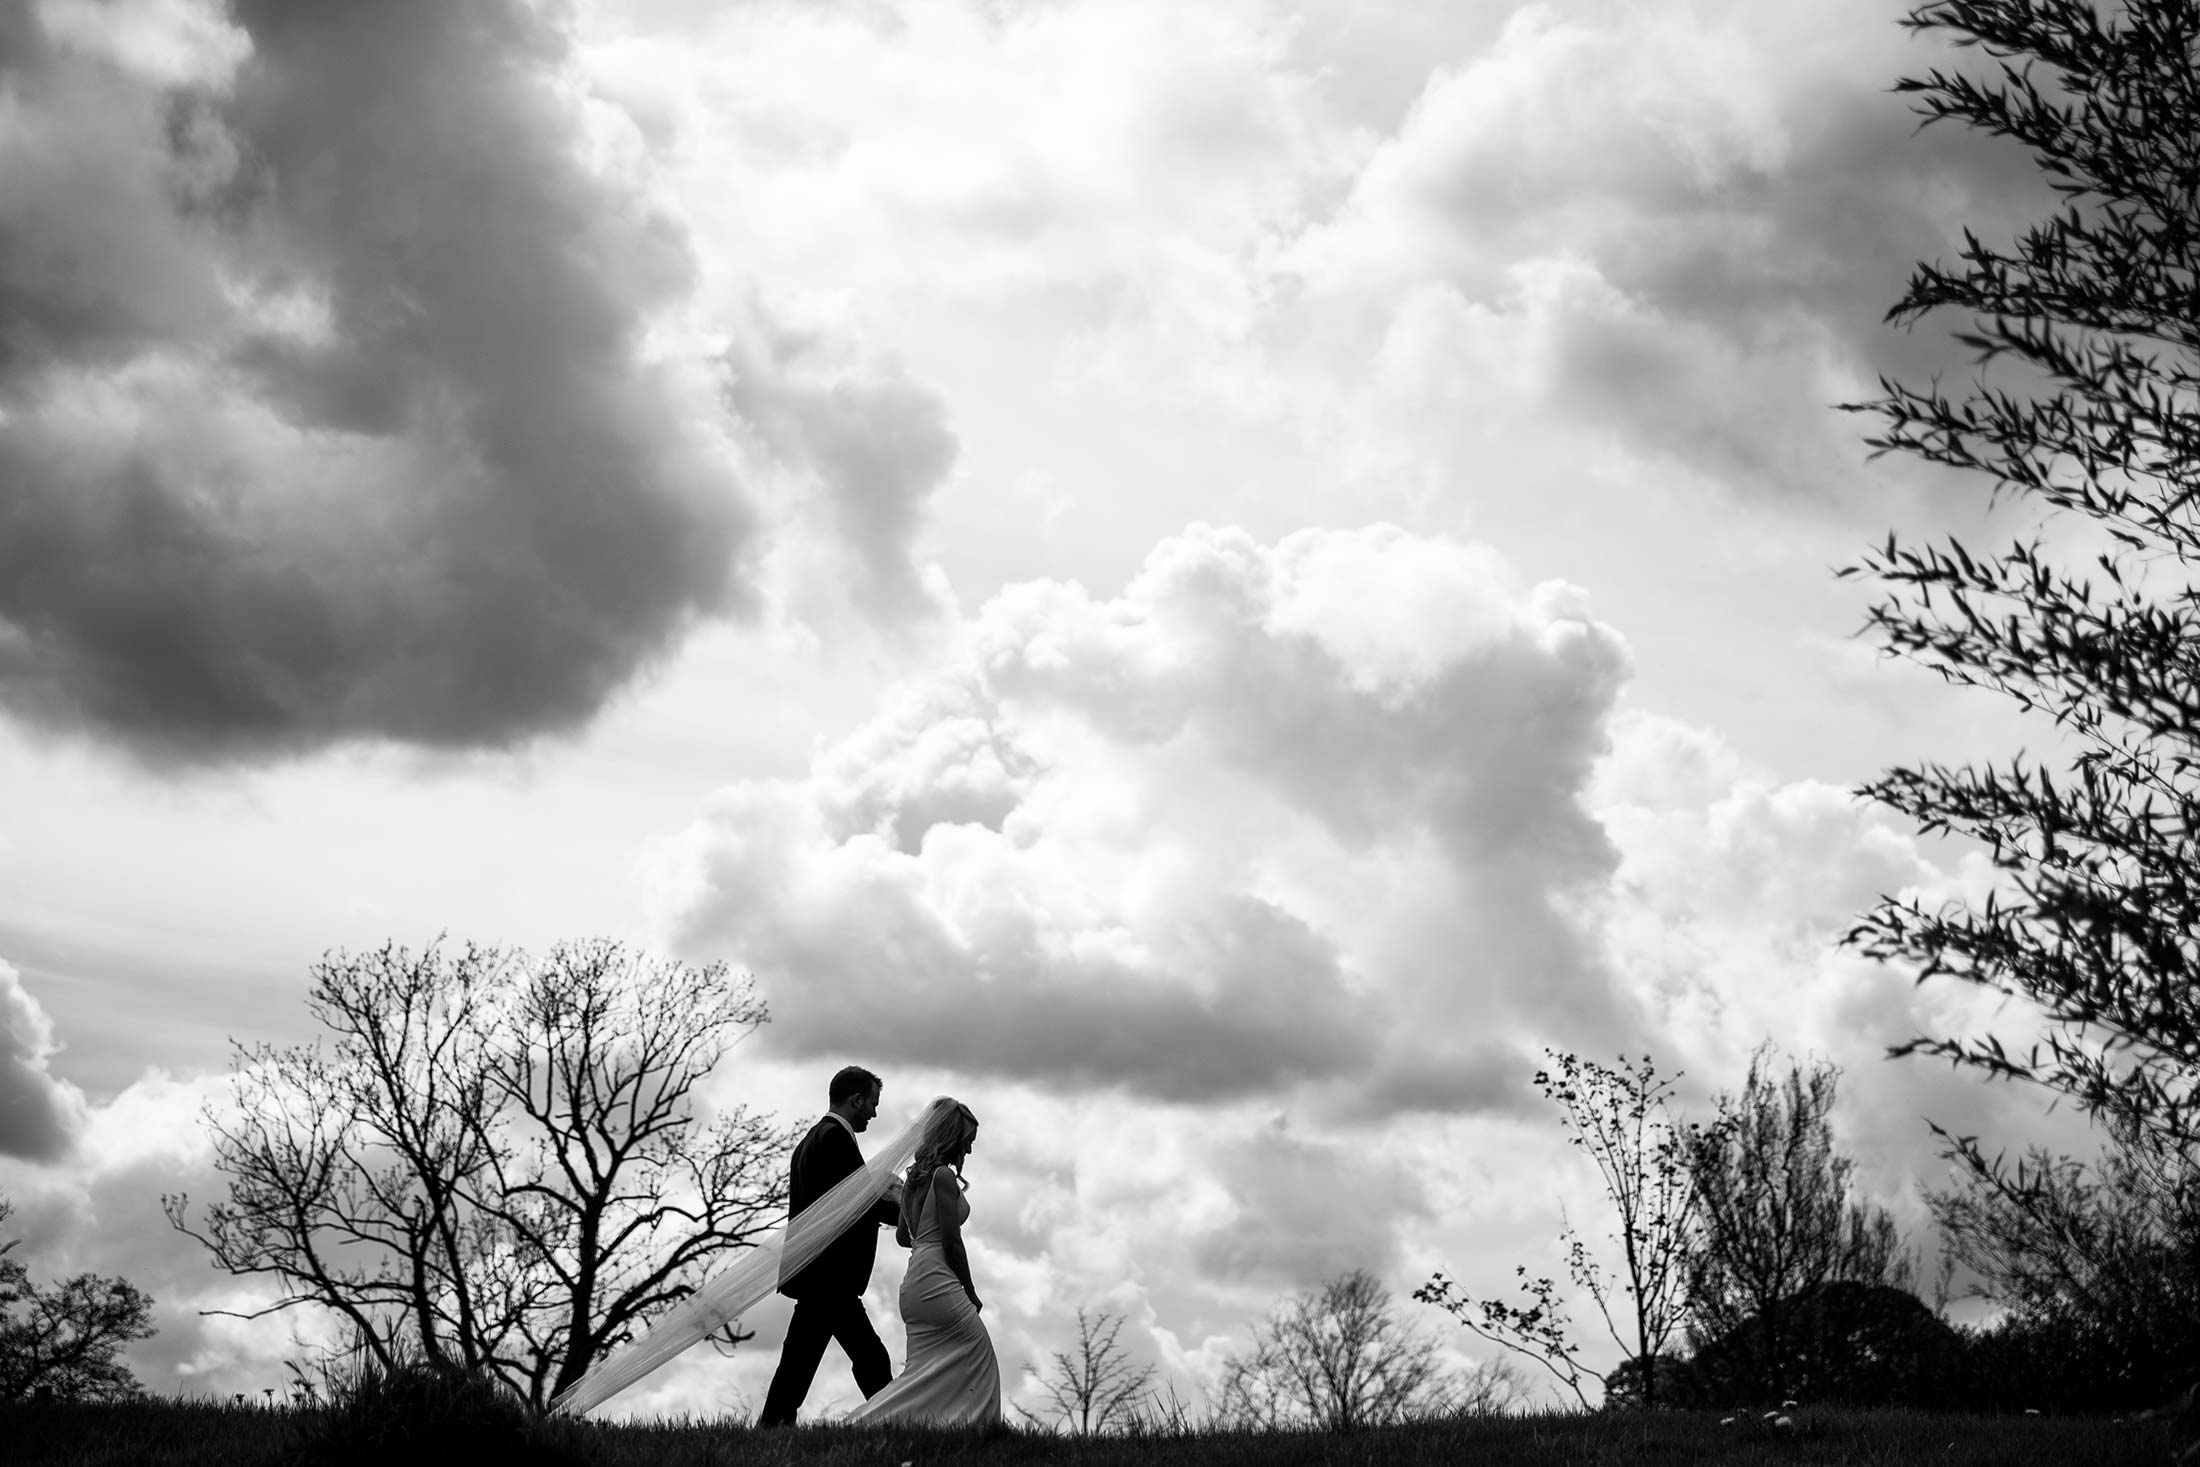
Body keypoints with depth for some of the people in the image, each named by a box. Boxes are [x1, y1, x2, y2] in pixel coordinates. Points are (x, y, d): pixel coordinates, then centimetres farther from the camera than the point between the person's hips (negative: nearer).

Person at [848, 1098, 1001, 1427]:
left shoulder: (915, 1176, 15)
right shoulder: (944, 1176, -11)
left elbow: (902, 1236, 21)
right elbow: (952, 1241, -13)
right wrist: (970, 1291, -4)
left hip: (914, 1282, 9)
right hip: (938, 1278, -9)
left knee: (930, 1368, 10)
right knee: (976, 1355, 1)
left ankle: (862, 1423, 0)